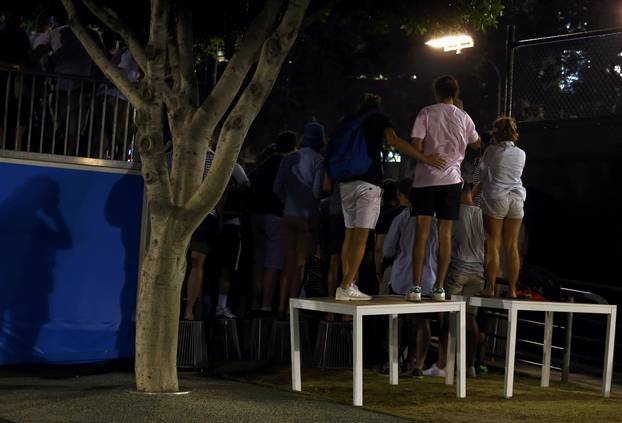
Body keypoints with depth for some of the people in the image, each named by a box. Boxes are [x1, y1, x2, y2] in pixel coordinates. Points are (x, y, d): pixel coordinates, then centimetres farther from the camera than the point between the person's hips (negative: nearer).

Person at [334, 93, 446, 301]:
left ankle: (348, 283, 9)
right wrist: (425, 158, -15)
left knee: (350, 234, 12)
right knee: (361, 236, -7)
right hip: (368, 181, -6)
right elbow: (393, 140, -13)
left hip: (346, 182, 6)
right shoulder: (379, 119, 5)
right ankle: (345, 288, -14)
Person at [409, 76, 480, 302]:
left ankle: (416, 287, -5)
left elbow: (416, 145, -11)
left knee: (422, 233, 0)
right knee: (445, 233, 6)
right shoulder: (463, 117, 6)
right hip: (451, 180, 2)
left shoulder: (426, 113, -3)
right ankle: (440, 288, 5)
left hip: (425, 178, -2)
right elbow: (477, 144, 22)